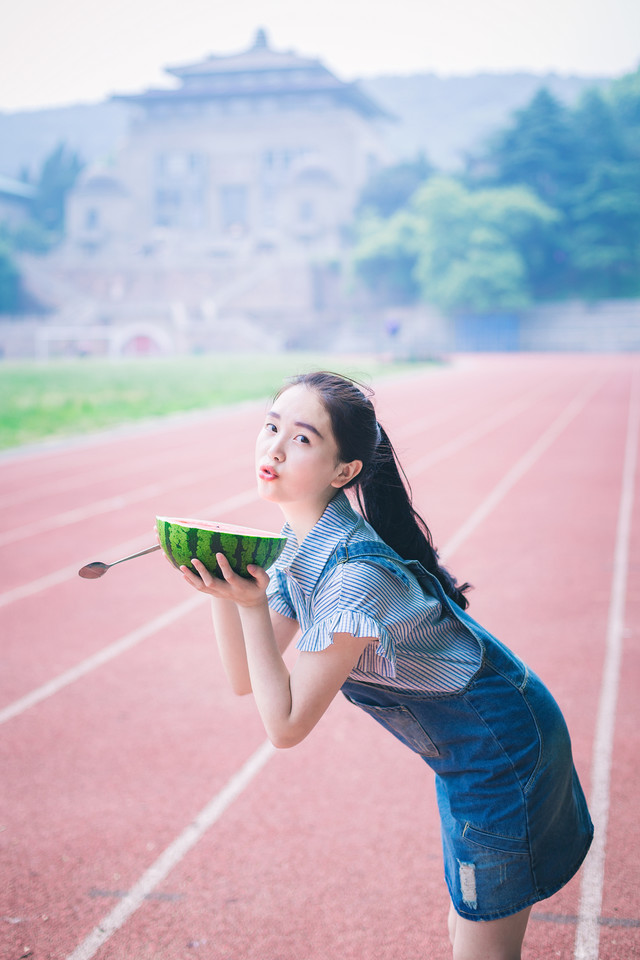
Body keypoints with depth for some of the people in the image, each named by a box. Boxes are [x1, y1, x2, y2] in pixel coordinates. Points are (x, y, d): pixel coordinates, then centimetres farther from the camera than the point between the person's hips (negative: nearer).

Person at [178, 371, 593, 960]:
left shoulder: (355, 574, -31)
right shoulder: (301, 544, -3)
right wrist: (221, 588, -14)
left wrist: (252, 605, -28)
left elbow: (286, 724, -23)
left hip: (500, 750, -9)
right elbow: (246, 678, 0)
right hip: (469, 751, 9)